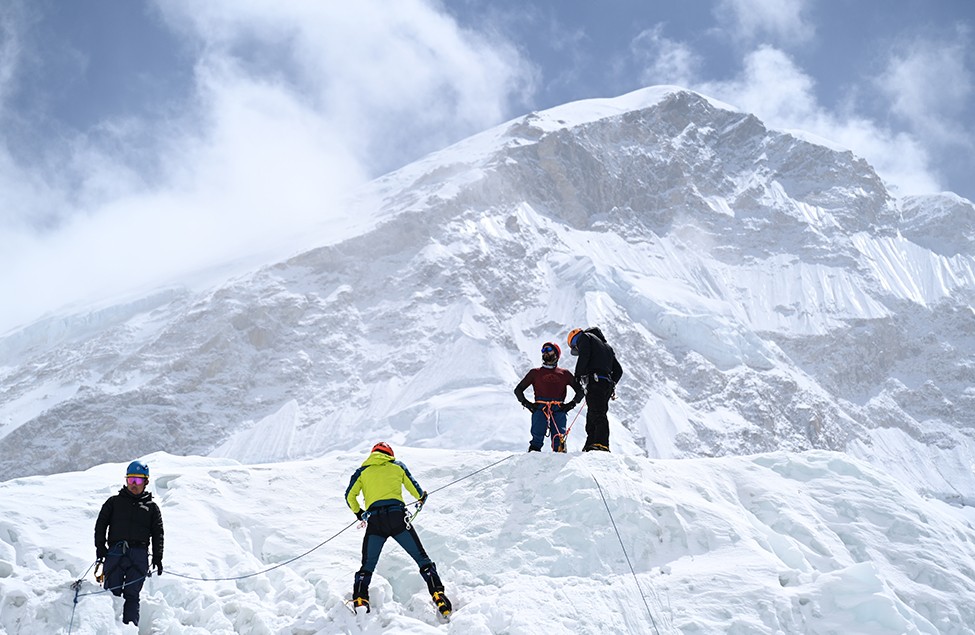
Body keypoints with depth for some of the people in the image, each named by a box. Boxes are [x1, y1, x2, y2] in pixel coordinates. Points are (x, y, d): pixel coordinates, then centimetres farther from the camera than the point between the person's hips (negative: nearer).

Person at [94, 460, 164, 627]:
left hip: (139, 556, 0)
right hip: (115, 552, 0)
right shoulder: (114, 502, 15)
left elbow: (158, 534, 13)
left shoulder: (151, 507, 15)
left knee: (132, 595, -3)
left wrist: (157, 558, 3)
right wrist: (100, 546, -3)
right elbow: (101, 524, 11)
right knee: (112, 593, -4)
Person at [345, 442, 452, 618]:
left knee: (367, 566, 12)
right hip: (397, 516, -1)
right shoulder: (397, 466, 20)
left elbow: (350, 496, 14)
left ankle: (359, 600, -5)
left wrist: (358, 512, 33)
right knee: (421, 558, 4)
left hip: (374, 521, 1)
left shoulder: (362, 471, 20)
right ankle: (438, 595, -8)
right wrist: (422, 497, 45)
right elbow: (416, 490, 22)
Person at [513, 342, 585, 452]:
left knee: (559, 438, -15)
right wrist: (527, 404, 9)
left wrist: (571, 404, 10)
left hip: (558, 409, 0)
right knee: (537, 437, -19)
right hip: (539, 408, 0)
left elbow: (580, 391, 26)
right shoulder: (535, 372, 23)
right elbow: (518, 390, 25)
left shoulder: (564, 374, 23)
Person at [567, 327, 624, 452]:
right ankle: (591, 444, 7)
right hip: (608, 384, 8)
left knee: (597, 414, -18)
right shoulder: (607, 346, 33)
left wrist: (578, 376, -5)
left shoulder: (584, 337, 11)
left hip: (595, 382, -8)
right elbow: (618, 370, 27)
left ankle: (602, 444, -30)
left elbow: (584, 356, -10)